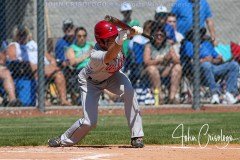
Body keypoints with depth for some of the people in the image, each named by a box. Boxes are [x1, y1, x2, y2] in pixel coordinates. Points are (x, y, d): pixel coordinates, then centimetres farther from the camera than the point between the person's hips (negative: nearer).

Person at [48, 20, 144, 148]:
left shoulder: (115, 39, -25)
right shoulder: (95, 55, -44)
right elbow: (109, 57, -62)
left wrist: (134, 31, -50)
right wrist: (119, 42, -82)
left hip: (112, 76, 5)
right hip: (91, 81, -5)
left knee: (129, 91, -27)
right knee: (89, 121, -12)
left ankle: (136, 136, -18)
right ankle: (63, 140, 19)